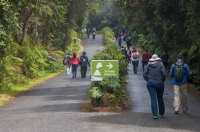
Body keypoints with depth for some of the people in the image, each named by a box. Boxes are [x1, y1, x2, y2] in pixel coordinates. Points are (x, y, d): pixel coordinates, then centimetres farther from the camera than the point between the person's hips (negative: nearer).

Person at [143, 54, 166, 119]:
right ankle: (161, 113, 25)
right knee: (160, 98, 14)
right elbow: (164, 74, -11)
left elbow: (144, 74, 1)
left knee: (153, 98, -1)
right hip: (159, 83, -1)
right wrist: (162, 81, 3)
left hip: (150, 83, 1)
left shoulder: (149, 65, 5)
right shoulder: (160, 64, -2)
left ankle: (155, 114, -10)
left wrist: (148, 80, 8)